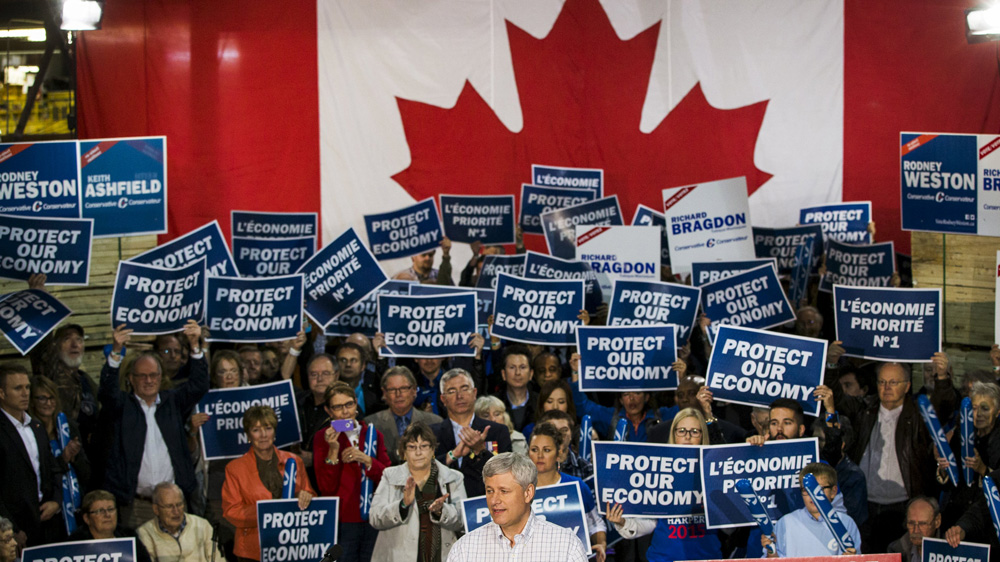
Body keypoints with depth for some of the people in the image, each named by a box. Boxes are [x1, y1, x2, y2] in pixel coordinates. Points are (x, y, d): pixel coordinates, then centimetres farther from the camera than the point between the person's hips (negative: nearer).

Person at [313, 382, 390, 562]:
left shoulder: (372, 434, 11)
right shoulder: (323, 438, 0)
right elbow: (326, 488, -8)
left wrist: (367, 460, -12)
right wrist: (333, 450, -16)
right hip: (342, 522, -3)